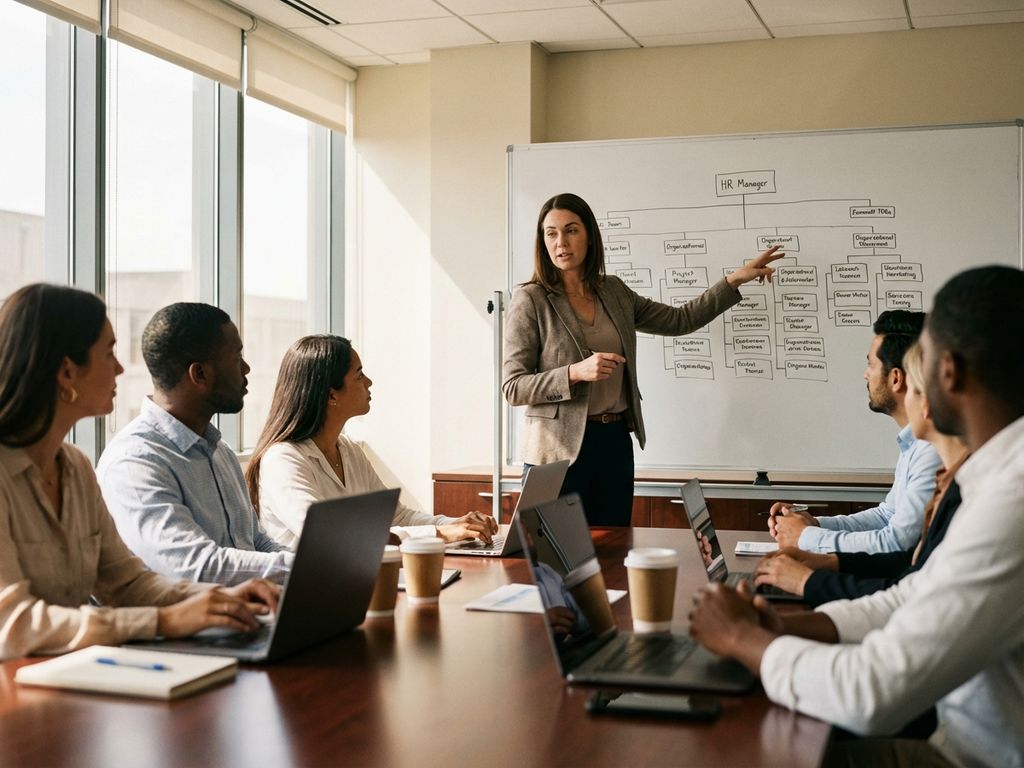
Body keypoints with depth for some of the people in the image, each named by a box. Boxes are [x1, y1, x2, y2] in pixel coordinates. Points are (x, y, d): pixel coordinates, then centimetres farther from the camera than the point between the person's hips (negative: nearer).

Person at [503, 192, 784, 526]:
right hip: (560, 448, -5)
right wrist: (576, 372, -22)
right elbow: (513, 386, -10)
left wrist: (734, 280, 15)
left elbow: (679, 320, 19)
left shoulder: (613, 292, 10)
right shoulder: (530, 300, -6)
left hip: (615, 442, 5)